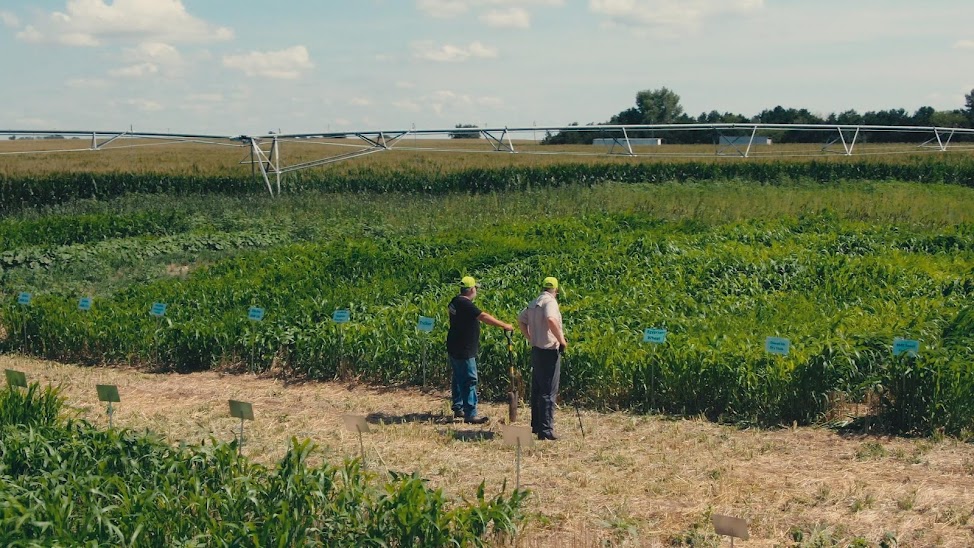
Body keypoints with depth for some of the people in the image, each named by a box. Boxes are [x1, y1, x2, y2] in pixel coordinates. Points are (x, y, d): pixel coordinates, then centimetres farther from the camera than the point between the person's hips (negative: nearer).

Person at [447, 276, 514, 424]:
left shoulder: (456, 301, 9)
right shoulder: (465, 304, -22)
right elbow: (484, 317, -27)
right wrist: (504, 325, -23)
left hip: (455, 349, 10)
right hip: (464, 350, -10)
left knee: (459, 379, 18)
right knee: (469, 381, -7)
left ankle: (458, 408, 27)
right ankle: (470, 414, -5)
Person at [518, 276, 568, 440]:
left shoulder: (533, 303, 12)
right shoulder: (550, 301, -14)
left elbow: (520, 319, 24)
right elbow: (551, 319, -32)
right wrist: (561, 340, -22)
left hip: (536, 350, 9)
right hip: (549, 351, -9)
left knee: (537, 390, 16)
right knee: (548, 392, -6)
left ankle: (536, 426, 24)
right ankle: (546, 430, -6)